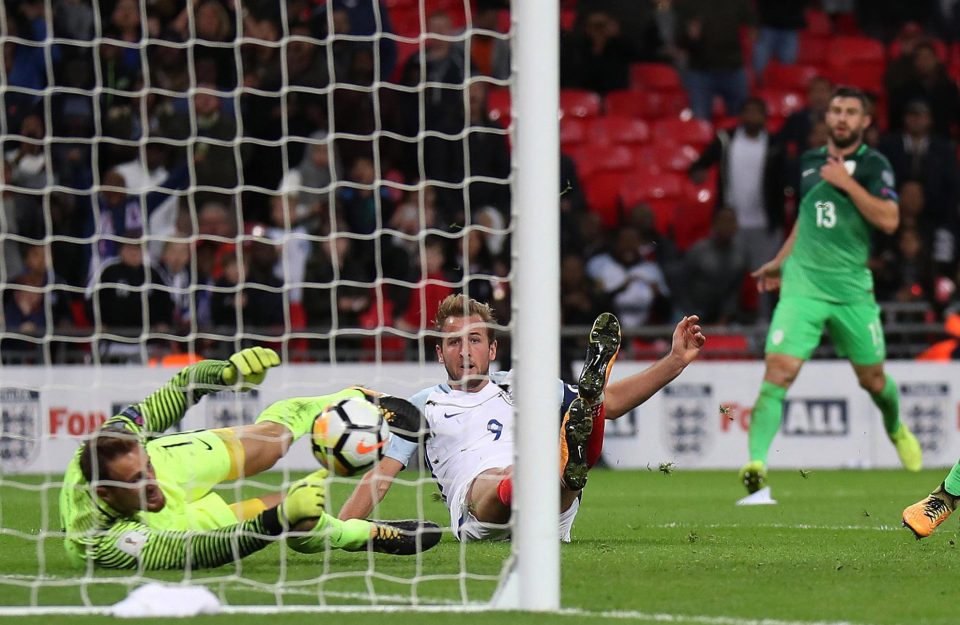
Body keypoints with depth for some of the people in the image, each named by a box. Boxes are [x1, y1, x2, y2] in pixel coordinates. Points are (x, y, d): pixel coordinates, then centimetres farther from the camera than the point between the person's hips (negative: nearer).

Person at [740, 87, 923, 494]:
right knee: (779, 370, -18)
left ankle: (897, 430, 47)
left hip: (851, 288, -1)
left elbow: (889, 220, -15)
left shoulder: (874, 165, -1)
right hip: (802, 285, 1)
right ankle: (756, 463, -24)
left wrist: (847, 183, -15)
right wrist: (780, 261, 27)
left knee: (872, 379, 13)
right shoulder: (808, 162, 11)